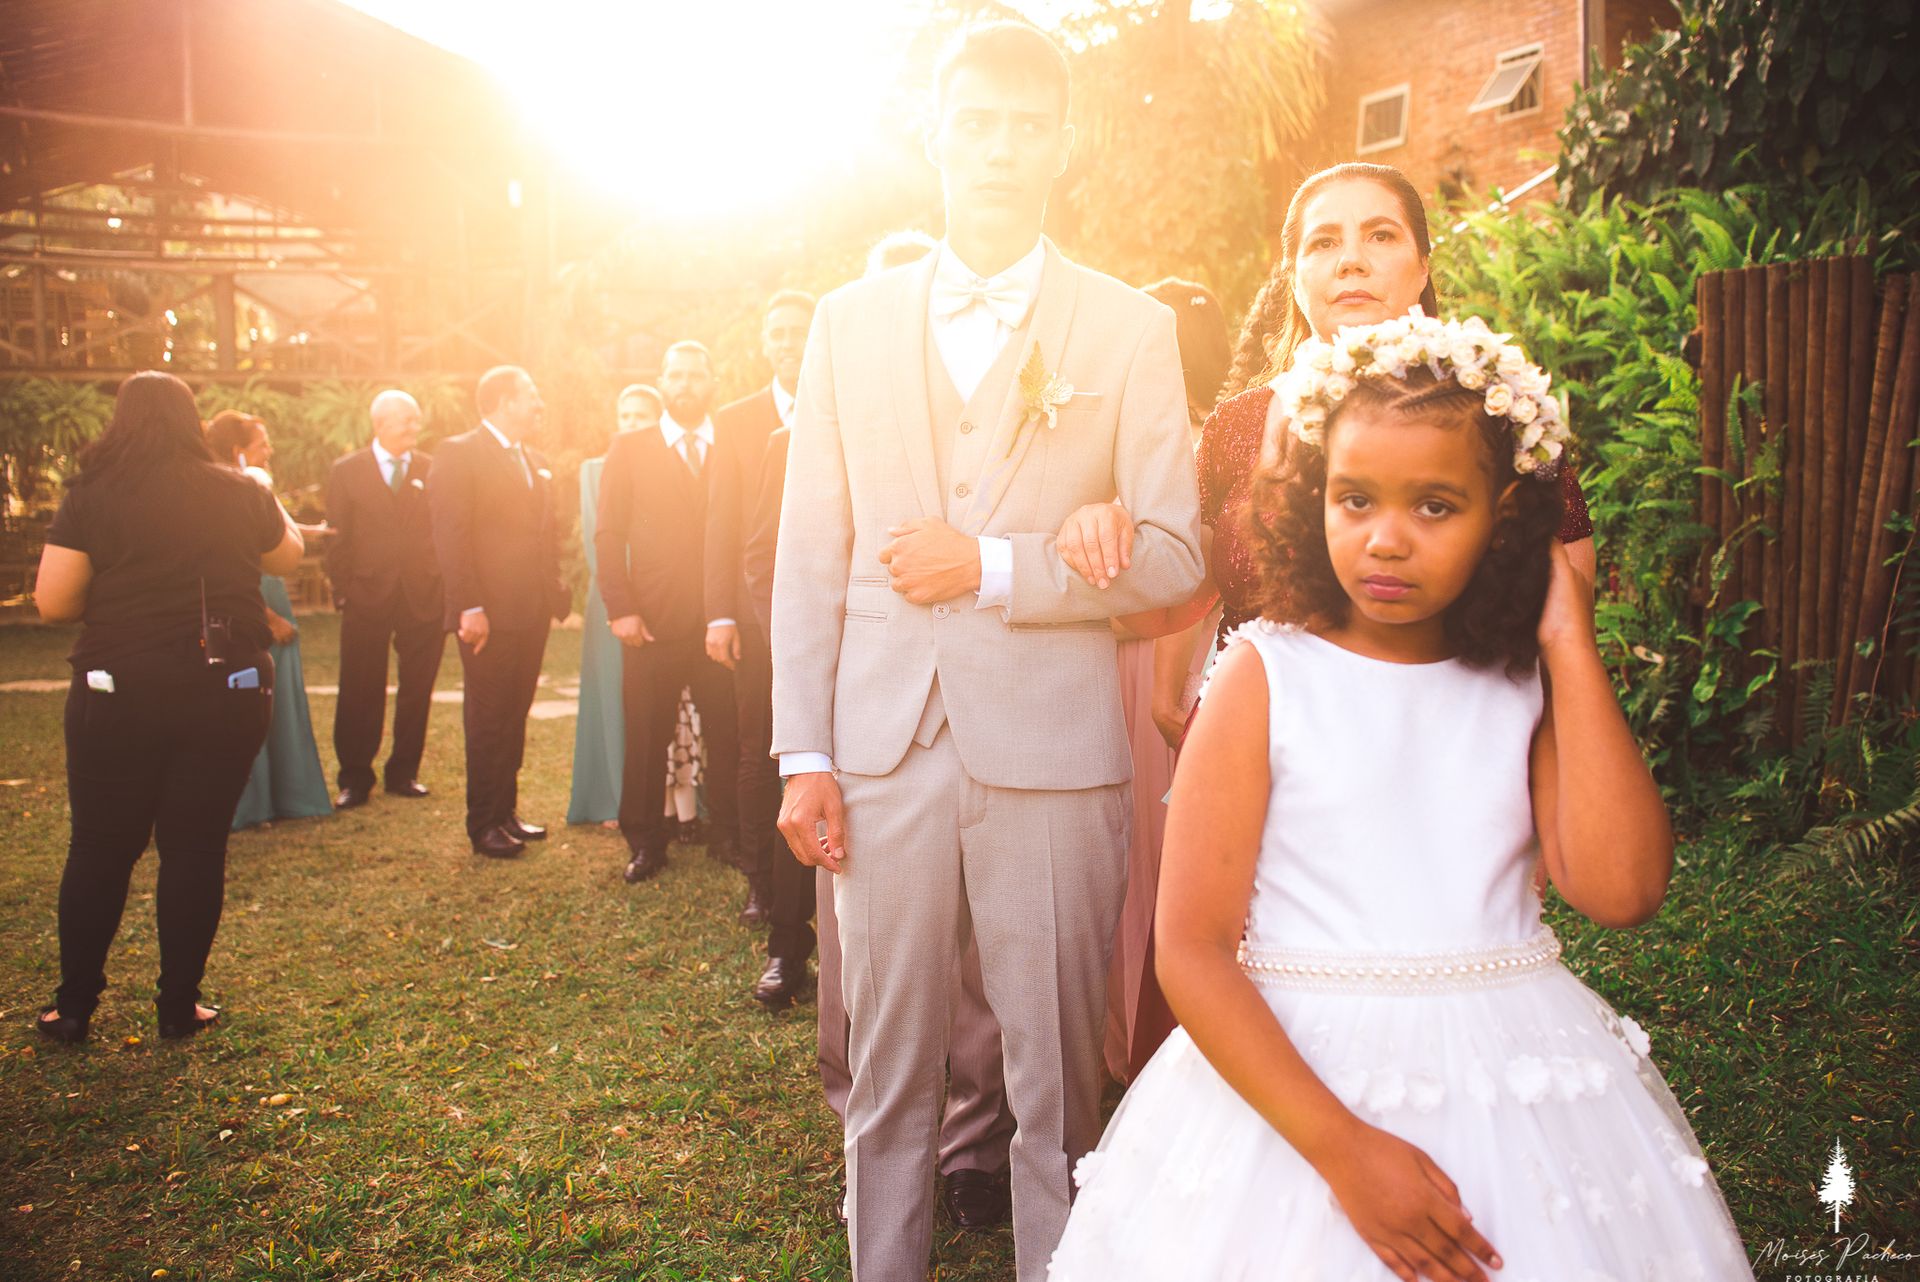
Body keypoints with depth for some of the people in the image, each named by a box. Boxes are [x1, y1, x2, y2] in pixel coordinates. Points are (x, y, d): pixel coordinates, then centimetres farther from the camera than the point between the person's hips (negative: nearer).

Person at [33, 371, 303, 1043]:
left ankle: (73, 1005, 21)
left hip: (117, 692, 0)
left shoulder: (90, 496, -4)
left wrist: (119, 594, 12)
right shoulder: (239, 493, 0)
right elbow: (289, 555, 17)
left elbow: (52, 602, -6)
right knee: (197, 847, 9)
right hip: (227, 692, 1)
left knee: (100, 848, 12)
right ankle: (180, 1004, 16)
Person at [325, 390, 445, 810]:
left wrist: (447, 591, -1)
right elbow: (338, 538, 2)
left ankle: (403, 773, 20)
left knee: (417, 691, 7)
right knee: (360, 692, 2)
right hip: (367, 596, -1)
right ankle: (355, 778, 13)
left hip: (424, 597, 2)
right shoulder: (347, 470, 4)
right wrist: (342, 591, -5)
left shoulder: (432, 469, 7)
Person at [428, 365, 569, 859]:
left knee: (515, 716, 12)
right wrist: (469, 608, -19)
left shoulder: (536, 463, 18)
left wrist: (555, 596, 11)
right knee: (486, 720, 1)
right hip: (489, 614, -7)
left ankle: (506, 812, 22)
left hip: (533, 613, 7)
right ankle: (483, 824, 10)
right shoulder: (458, 454, -6)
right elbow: (450, 537, -13)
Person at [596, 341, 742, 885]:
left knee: (726, 737, 3)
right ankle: (644, 843, 18)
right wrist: (621, 609, -6)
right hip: (653, 621, 0)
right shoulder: (628, 450, 9)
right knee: (646, 739, 4)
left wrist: (734, 612, -3)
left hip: (722, 622, 0)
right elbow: (609, 536, 4)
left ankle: (726, 835, 18)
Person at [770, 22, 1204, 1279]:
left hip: (1053, 751, -1)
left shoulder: (1133, 331, 4)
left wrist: (995, 567, -12)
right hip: (886, 749, 2)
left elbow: (1172, 554, 0)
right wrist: (804, 754, 3)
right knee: (888, 1079, 12)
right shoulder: (850, 321, 10)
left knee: (1059, 1086, 9)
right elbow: (811, 555, 8)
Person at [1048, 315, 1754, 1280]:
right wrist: (1343, 1146, -20)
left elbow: (1620, 890, -14)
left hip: (1521, 1080, 3)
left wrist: (1571, 647, -9)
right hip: (1288, 1080, -2)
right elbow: (1191, 951, -12)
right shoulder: (1264, 676, -7)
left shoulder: (1531, 685, 2)